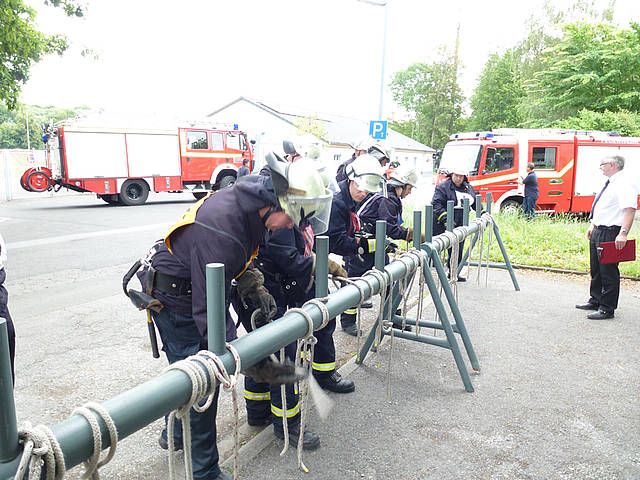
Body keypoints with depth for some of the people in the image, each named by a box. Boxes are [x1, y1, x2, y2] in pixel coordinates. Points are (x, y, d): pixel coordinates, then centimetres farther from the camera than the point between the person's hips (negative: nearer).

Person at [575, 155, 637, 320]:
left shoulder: (623, 185, -15)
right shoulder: (609, 184, 15)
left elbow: (630, 209, -25)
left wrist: (623, 233, -33)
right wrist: (592, 225, 21)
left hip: (610, 234, -10)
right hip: (597, 232, 10)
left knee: (608, 271, -3)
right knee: (595, 269, 19)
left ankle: (607, 309, 5)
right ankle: (595, 301, 33)